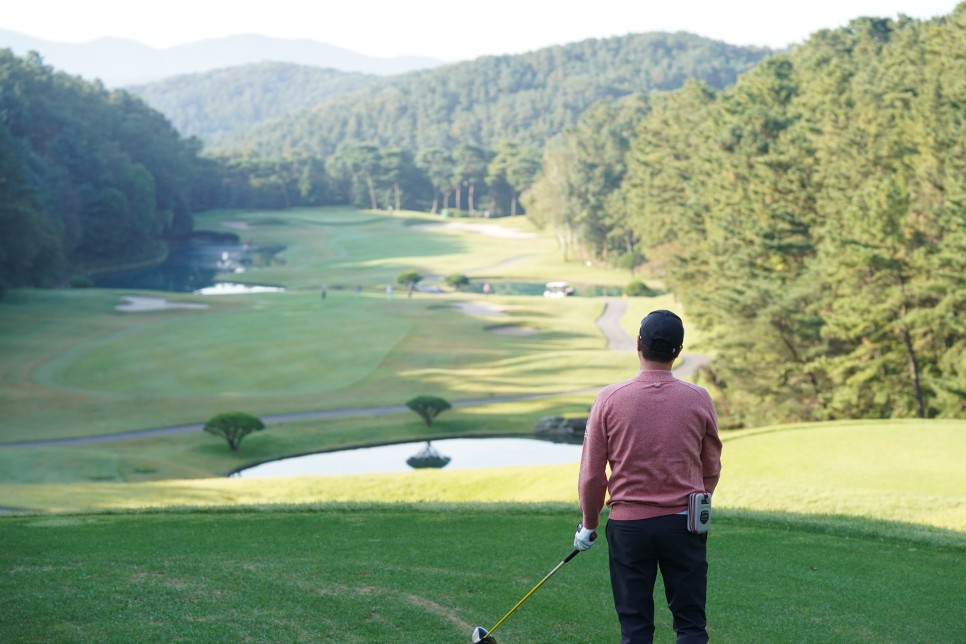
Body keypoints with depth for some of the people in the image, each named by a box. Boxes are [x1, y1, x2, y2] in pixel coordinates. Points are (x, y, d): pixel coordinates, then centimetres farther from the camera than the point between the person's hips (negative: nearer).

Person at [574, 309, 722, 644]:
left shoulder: (609, 399, -8)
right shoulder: (699, 399, -4)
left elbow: (592, 474, -3)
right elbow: (711, 469, 8)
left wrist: (589, 524, 13)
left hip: (628, 525, 0)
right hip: (683, 523, 1)